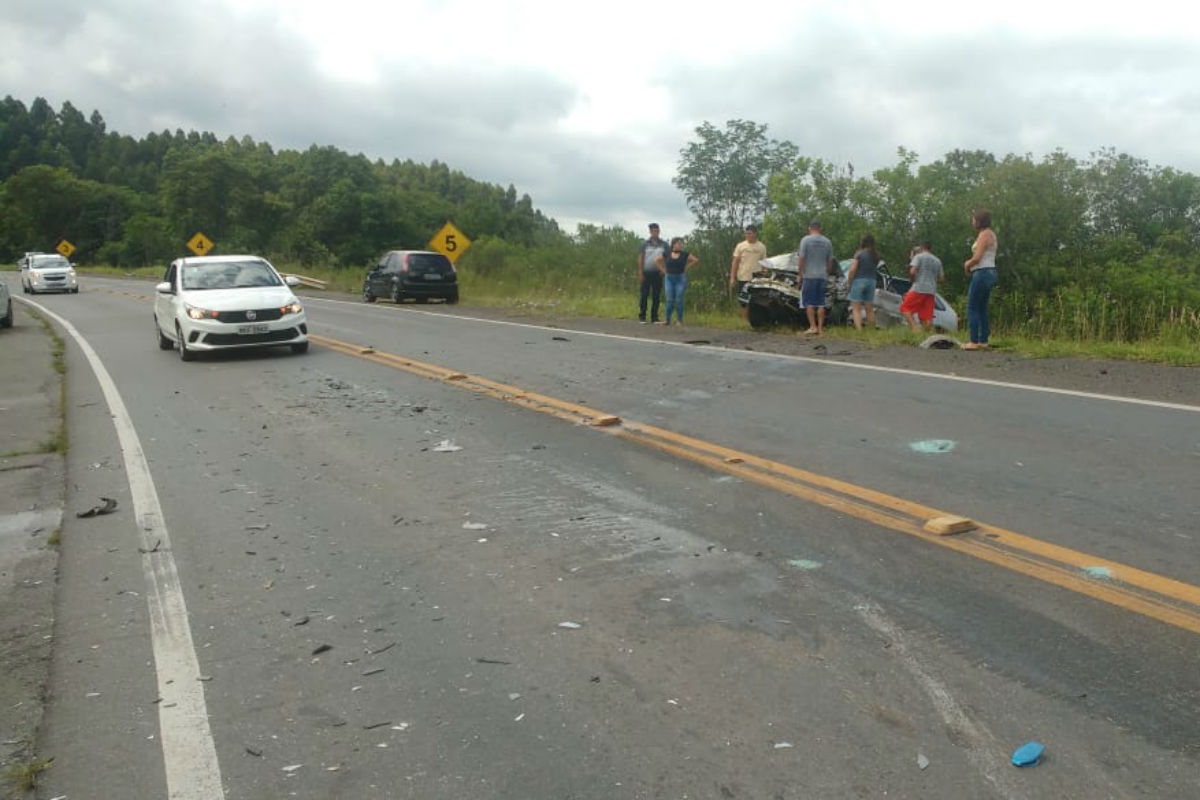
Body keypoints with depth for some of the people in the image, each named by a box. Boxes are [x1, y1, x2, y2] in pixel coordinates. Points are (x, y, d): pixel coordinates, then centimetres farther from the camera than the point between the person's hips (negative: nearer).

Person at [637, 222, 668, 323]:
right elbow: (640, 258, 2)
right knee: (644, 295, 0)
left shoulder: (664, 244, 7)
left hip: (658, 273, 2)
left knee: (656, 296, 5)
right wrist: (640, 273, -6)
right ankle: (642, 317, 6)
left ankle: (654, 317, 12)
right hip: (646, 273, -2)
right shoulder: (645, 244, 3)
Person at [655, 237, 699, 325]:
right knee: (669, 300, -1)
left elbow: (695, 260, 5)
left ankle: (679, 320, 5)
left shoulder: (685, 254, 1)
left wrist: (686, 268, 2)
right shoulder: (667, 255, 3)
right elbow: (657, 261, 13)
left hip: (681, 279, -1)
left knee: (679, 300, -2)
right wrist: (664, 270, 5)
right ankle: (667, 320, 3)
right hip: (669, 278, 1)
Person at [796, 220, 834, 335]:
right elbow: (830, 261, 12)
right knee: (821, 303, 6)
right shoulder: (827, 242, 8)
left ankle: (813, 326, -7)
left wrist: (799, 275, -2)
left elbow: (801, 259, -8)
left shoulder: (806, 240, -5)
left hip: (809, 276, -4)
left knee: (809, 303, -1)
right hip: (822, 276, 4)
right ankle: (820, 328, 7)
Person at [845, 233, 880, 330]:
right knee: (869, 309, 13)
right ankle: (873, 330, 16)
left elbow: (852, 270, -12)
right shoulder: (876, 255, 5)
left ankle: (859, 329, -17)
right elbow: (875, 269, 7)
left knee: (856, 309, -5)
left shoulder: (859, 254, -10)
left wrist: (849, 282, -3)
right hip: (871, 282, 5)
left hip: (859, 281, -5)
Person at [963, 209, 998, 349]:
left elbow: (977, 258, -19)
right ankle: (983, 342, 12)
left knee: (972, 308, -7)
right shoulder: (990, 234, 17)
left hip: (982, 273, -10)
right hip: (989, 272, 10)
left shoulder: (984, 234, -13)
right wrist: (969, 263, 9)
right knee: (982, 308, 11)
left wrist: (967, 265, 0)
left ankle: (974, 342, -10)